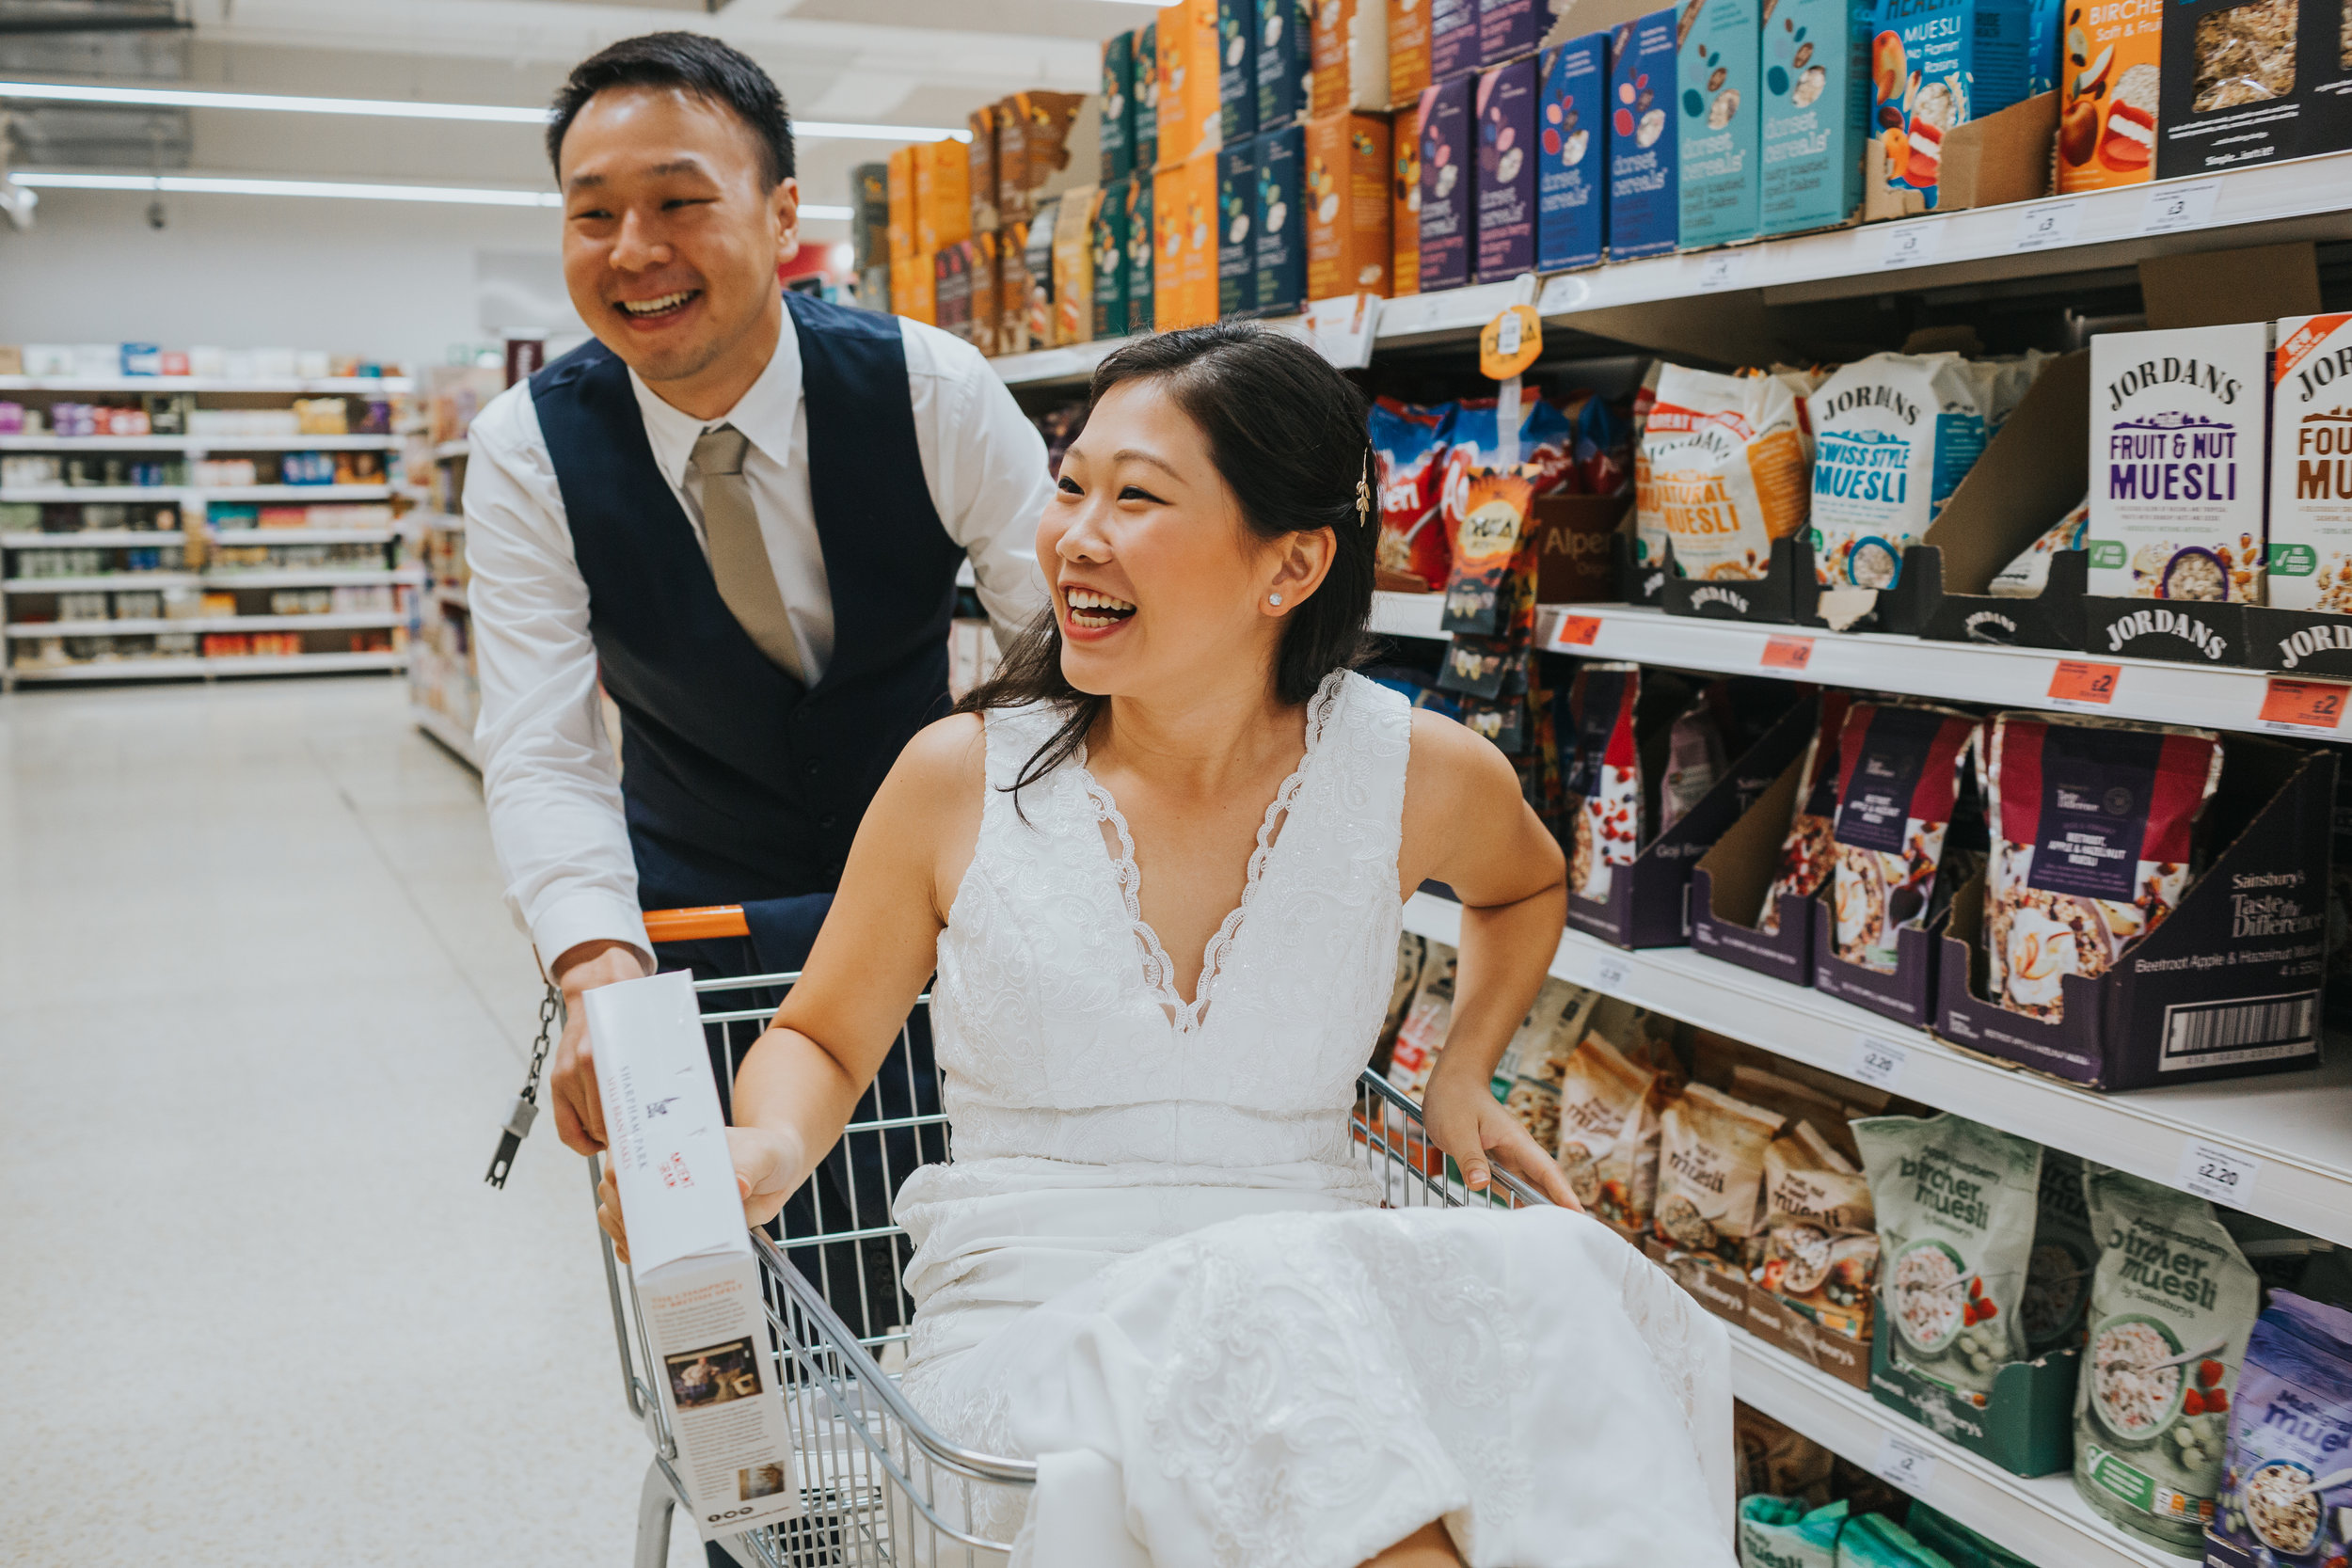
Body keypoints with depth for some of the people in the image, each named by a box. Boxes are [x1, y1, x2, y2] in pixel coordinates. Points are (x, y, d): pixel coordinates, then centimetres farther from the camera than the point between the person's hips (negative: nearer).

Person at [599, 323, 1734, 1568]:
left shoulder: (1419, 777, 0)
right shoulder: (962, 777, -3)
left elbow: (1523, 886, 25)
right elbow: (822, 1039, 9)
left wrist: (1464, 1075, 10)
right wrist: (767, 1148, -12)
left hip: (1331, 1311, 2)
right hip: (1031, 1335, -1)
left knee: (1549, 1277, -30)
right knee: (1279, 1293, -35)